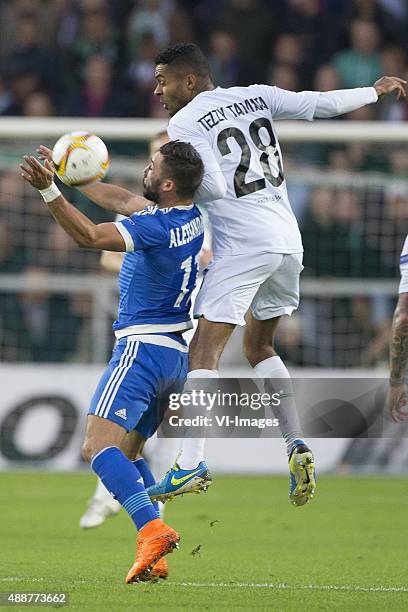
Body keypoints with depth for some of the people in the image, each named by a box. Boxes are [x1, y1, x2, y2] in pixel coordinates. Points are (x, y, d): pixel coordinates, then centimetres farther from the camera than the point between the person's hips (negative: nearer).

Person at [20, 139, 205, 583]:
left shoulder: (156, 226, -18)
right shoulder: (192, 218, 9)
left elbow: (90, 236, -31)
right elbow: (134, 204, 29)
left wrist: (49, 190, -37)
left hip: (143, 348, -9)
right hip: (177, 355, 9)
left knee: (97, 448, -19)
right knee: (126, 454, 15)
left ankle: (152, 529, -35)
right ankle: (154, 557, 5)